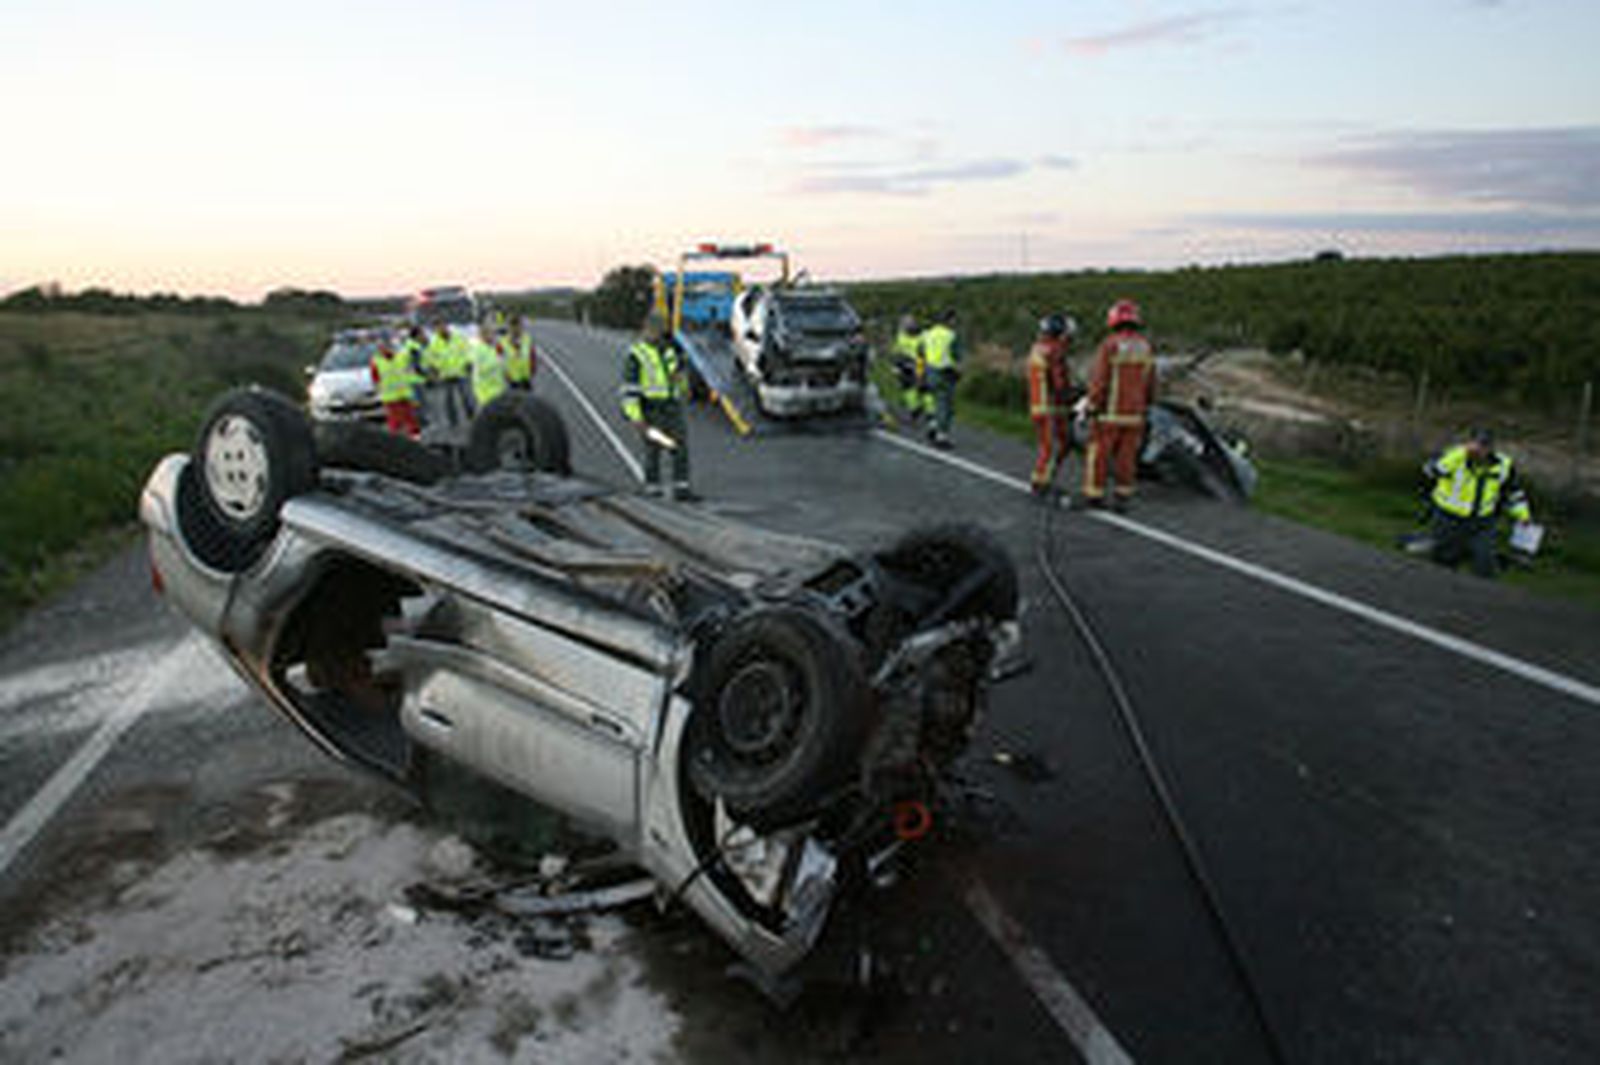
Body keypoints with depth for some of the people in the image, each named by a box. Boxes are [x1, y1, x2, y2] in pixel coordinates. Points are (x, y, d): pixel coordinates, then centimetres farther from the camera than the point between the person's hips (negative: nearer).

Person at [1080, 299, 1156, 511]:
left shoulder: (1108, 346, -14)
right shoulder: (1145, 348, 4)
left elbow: (1099, 382, -16)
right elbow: (1150, 384, 10)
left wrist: (1091, 408, -7)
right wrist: (1145, 405, 22)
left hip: (1109, 413, -5)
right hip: (1133, 415, 5)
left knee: (1099, 455, 6)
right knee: (1126, 458, 9)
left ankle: (1094, 496, 11)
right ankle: (1123, 498, 10)